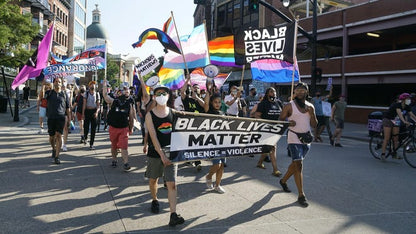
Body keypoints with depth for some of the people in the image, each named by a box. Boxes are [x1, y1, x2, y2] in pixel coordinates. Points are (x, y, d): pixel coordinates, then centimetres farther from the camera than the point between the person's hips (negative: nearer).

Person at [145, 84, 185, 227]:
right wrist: (162, 155, -20)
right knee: (153, 180, 18)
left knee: (172, 184, -8)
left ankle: (173, 216, -10)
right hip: (155, 153, 0)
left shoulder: (173, 113, 2)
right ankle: (154, 200, 46)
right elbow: (153, 137, -13)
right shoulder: (150, 115, -5)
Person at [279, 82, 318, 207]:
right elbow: (280, 120, -2)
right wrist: (288, 123, -21)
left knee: (295, 163, 18)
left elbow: (314, 125, 8)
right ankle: (301, 195, -7)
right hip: (294, 139, -6)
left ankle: (283, 180, 41)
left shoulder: (310, 106, 9)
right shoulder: (289, 106, -5)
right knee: (298, 165, -11)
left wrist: (311, 113, -9)